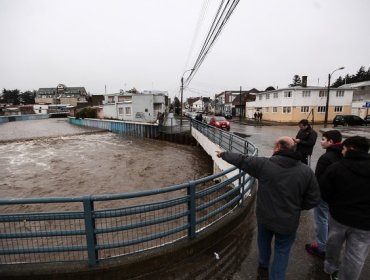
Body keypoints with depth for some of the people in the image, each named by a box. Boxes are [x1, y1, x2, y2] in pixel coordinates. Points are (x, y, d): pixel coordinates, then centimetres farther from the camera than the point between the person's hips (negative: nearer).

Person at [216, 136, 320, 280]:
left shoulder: (264, 164, -21)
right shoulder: (306, 171, -13)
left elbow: (241, 160, -9)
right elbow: (313, 200, -7)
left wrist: (224, 154, 8)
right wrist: (295, 206, 9)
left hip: (265, 217, 1)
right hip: (288, 221, 0)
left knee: (264, 242, 28)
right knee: (282, 251, 21)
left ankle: (263, 267, 54)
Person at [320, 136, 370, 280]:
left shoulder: (336, 167, -14)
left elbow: (324, 192, -7)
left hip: (339, 215, 0)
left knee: (333, 244, 25)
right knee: (355, 257, 14)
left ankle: (331, 268, 47)